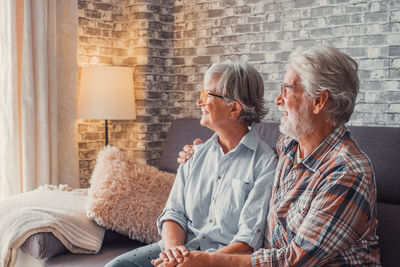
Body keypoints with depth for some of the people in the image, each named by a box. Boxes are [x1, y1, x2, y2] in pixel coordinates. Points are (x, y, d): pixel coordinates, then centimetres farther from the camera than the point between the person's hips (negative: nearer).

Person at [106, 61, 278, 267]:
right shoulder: (197, 154, 12)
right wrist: (174, 248, -13)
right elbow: (174, 212, 8)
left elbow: (249, 241, -12)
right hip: (183, 248, 6)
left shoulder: (266, 164, -7)